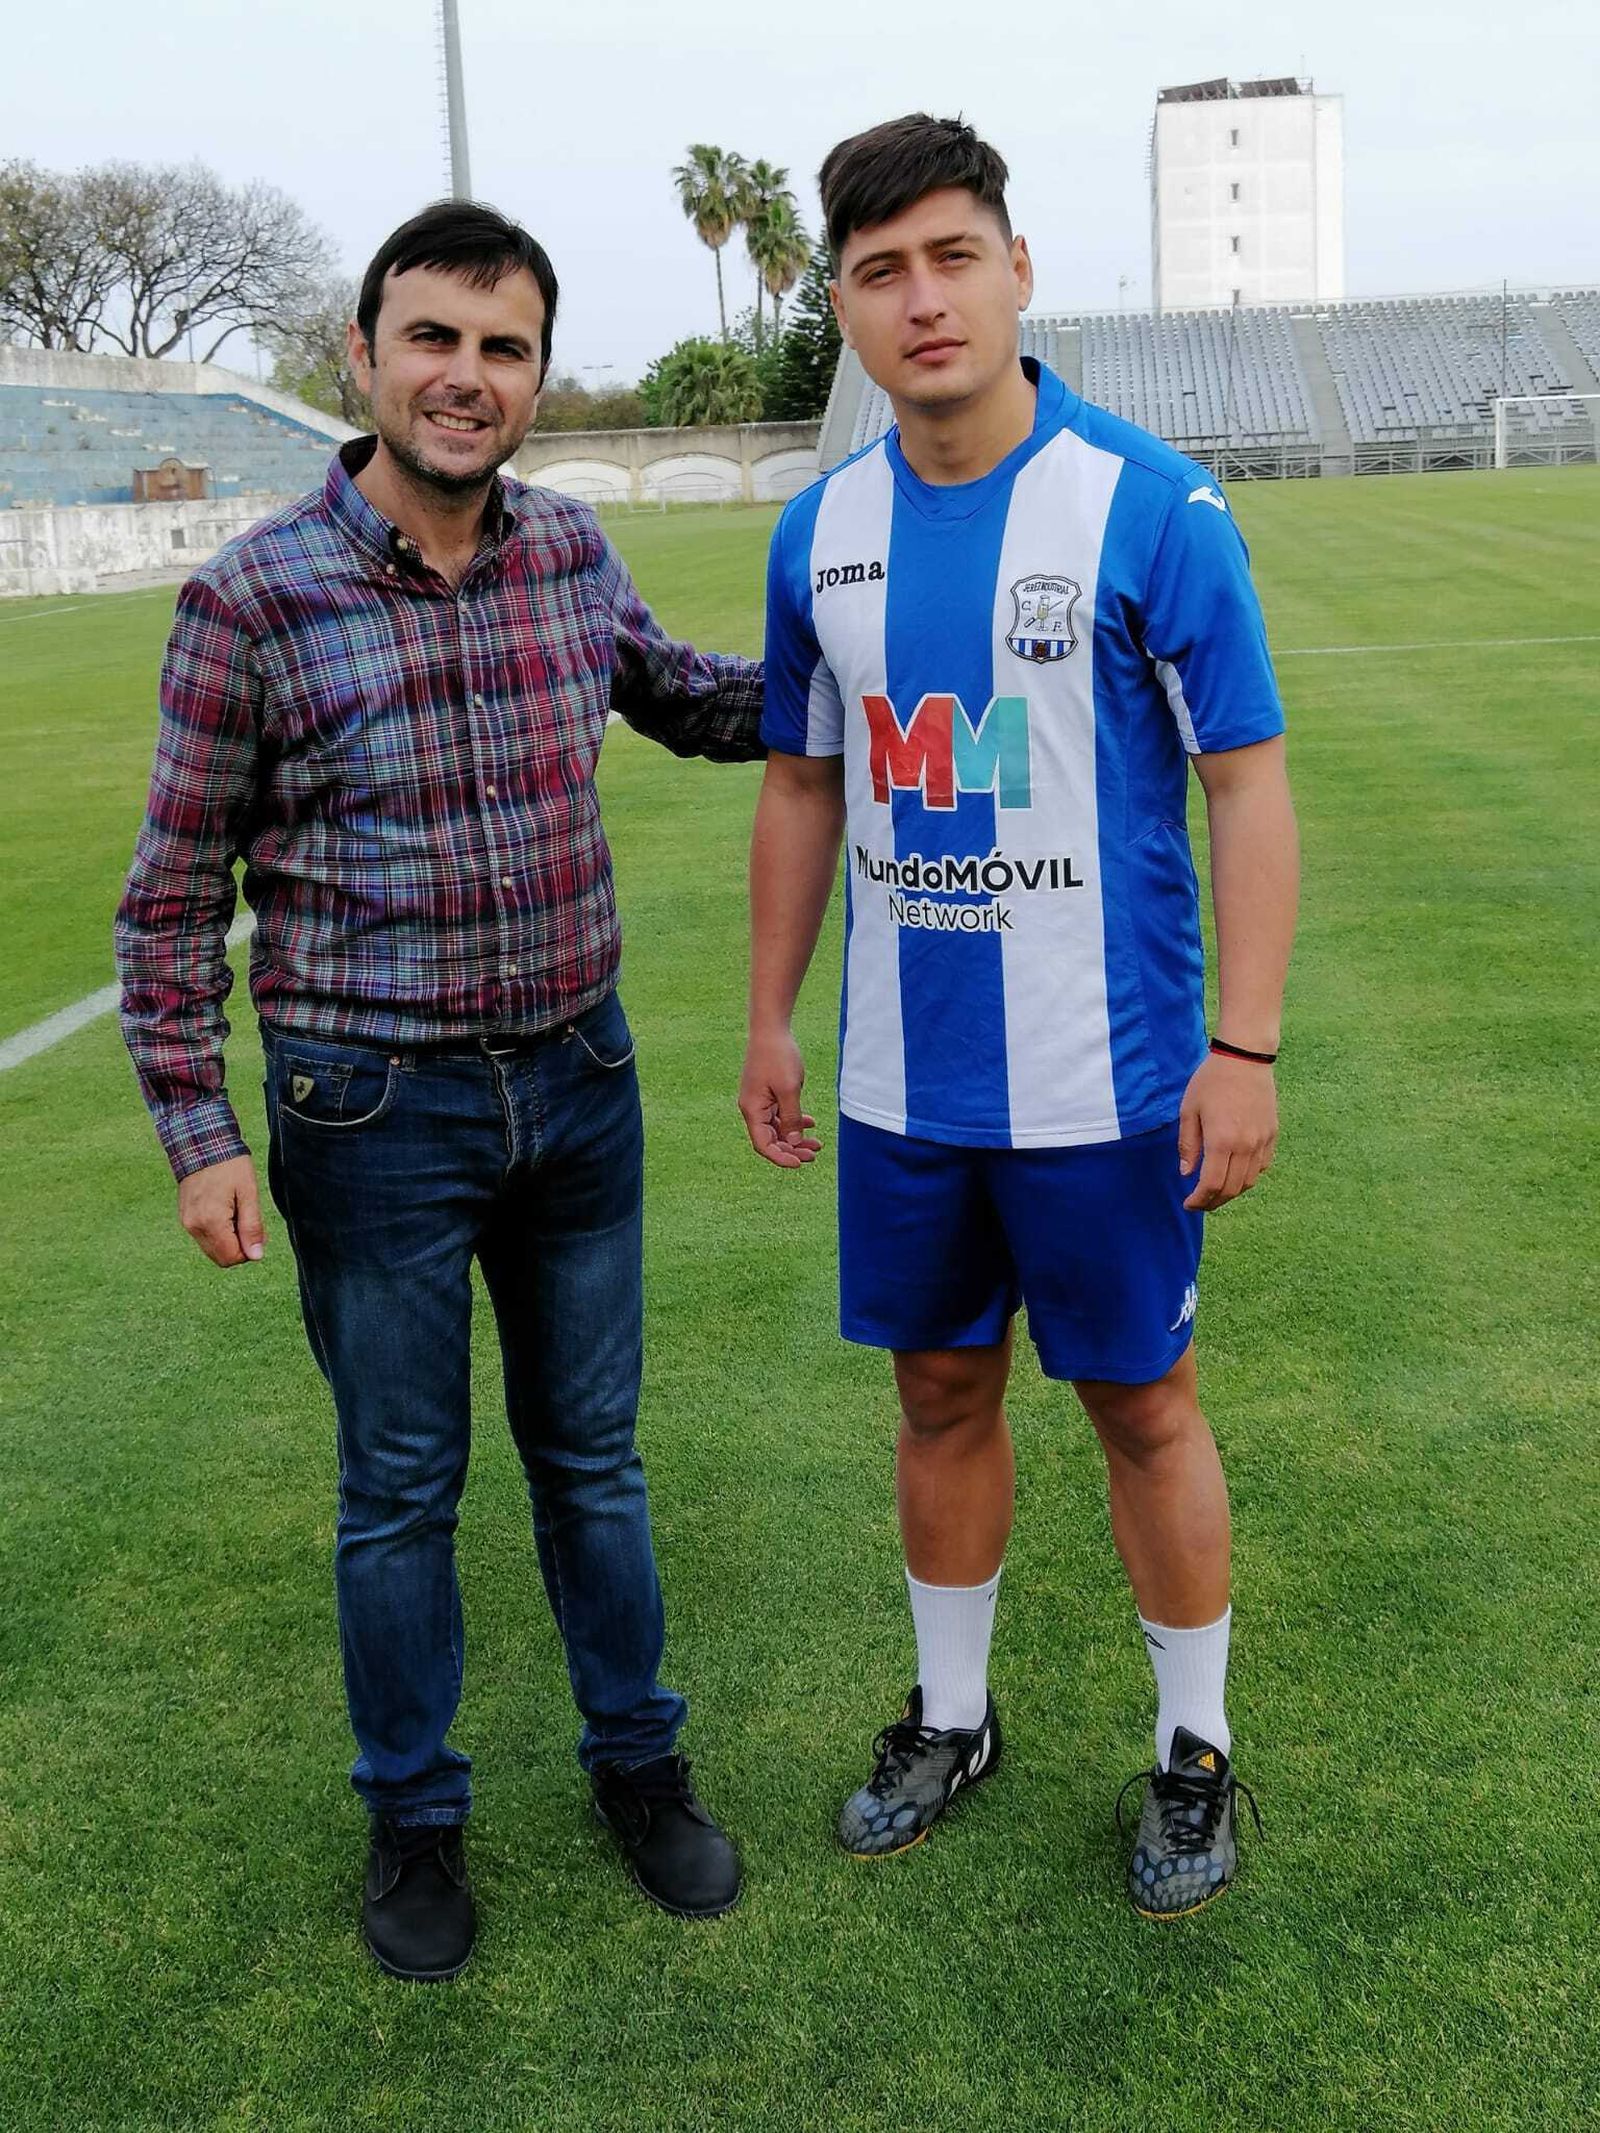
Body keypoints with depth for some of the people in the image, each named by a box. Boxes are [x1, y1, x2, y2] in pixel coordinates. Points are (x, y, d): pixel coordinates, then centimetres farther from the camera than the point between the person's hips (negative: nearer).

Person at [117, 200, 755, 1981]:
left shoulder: (571, 553, 0)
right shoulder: (250, 599, -12)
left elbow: (681, 698, 21)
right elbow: (176, 891, -6)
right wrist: (195, 1131, -9)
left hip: (578, 1084, 4)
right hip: (373, 1113, -3)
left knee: (590, 1454, 17)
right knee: (400, 1486, 11)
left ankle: (635, 1759, 38)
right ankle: (413, 1815, 33)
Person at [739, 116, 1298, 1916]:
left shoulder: (1151, 505, -11)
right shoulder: (821, 532, 4)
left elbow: (1248, 786, -10)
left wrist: (1244, 1047, -15)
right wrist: (769, 1021, 12)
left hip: (1104, 1085, -4)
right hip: (903, 1084, 4)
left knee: (1143, 1408, 8)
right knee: (940, 1395, 16)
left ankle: (1195, 1755, 28)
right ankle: (949, 1719, 35)